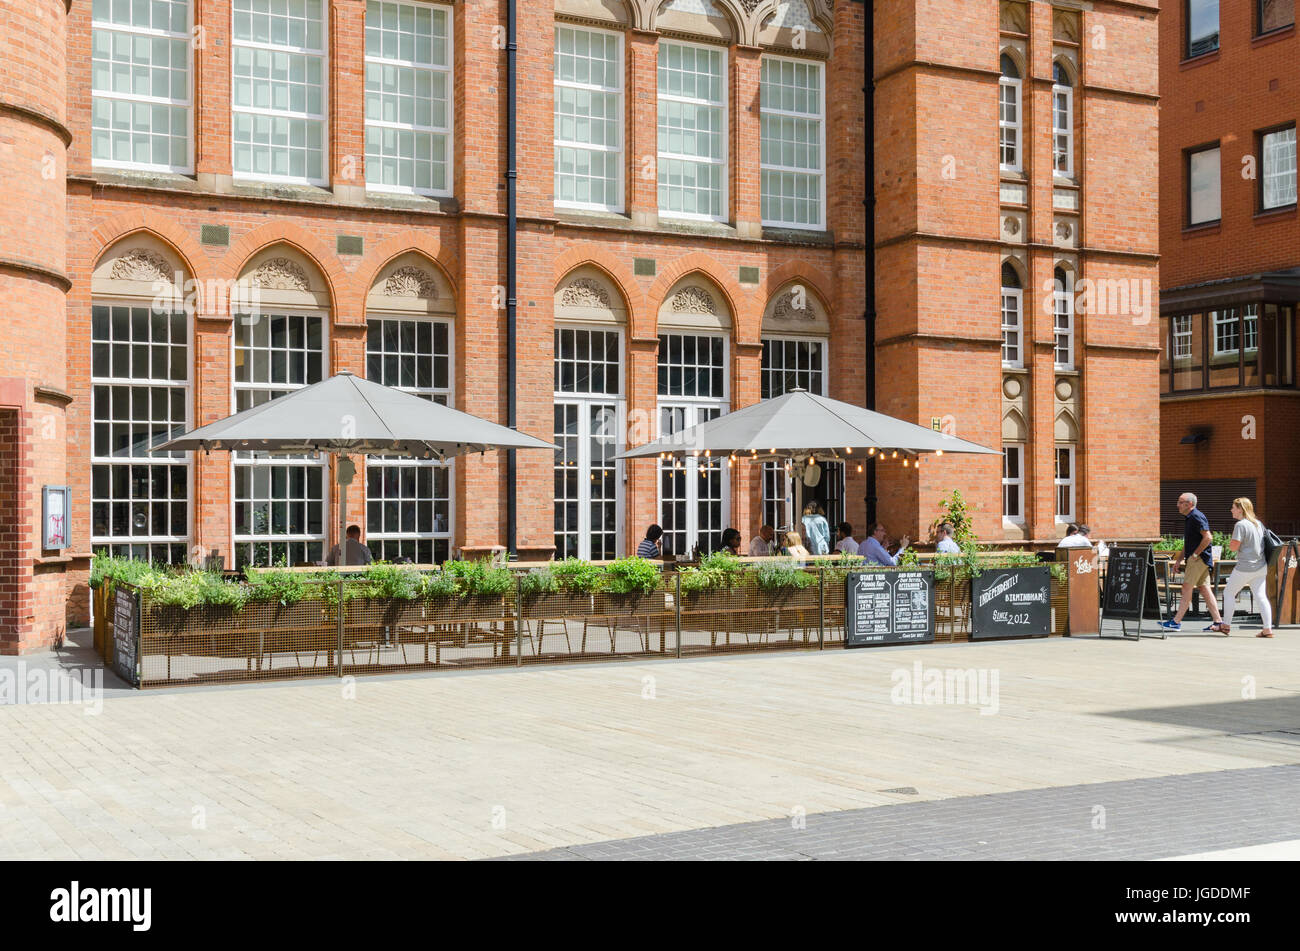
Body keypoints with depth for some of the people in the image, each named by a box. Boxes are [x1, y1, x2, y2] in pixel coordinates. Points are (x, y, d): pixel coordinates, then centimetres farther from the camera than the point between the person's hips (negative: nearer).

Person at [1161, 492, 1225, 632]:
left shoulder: (1197, 517, -14)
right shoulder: (1188, 518, 18)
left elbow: (1208, 538, -23)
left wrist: (1195, 555, -19)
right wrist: (1179, 560, 21)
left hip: (1199, 559, -10)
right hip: (1195, 559, 10)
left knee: (1187, 588, -7)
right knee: (1204, 589, 8)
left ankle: (1176, 622, -5)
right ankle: (1218, 622, 8)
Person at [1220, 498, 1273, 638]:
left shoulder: (1241, 525, -14)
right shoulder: (1258, 523, 11)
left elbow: (1234, 546, -18)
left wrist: (1230, 543, 2)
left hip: (1245, 567, -7)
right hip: (1261, 566, 7)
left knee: (1229, 593, 8)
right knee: (1261, 596, 4)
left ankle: (1226, 626, 13)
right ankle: (1268, 629, -3)